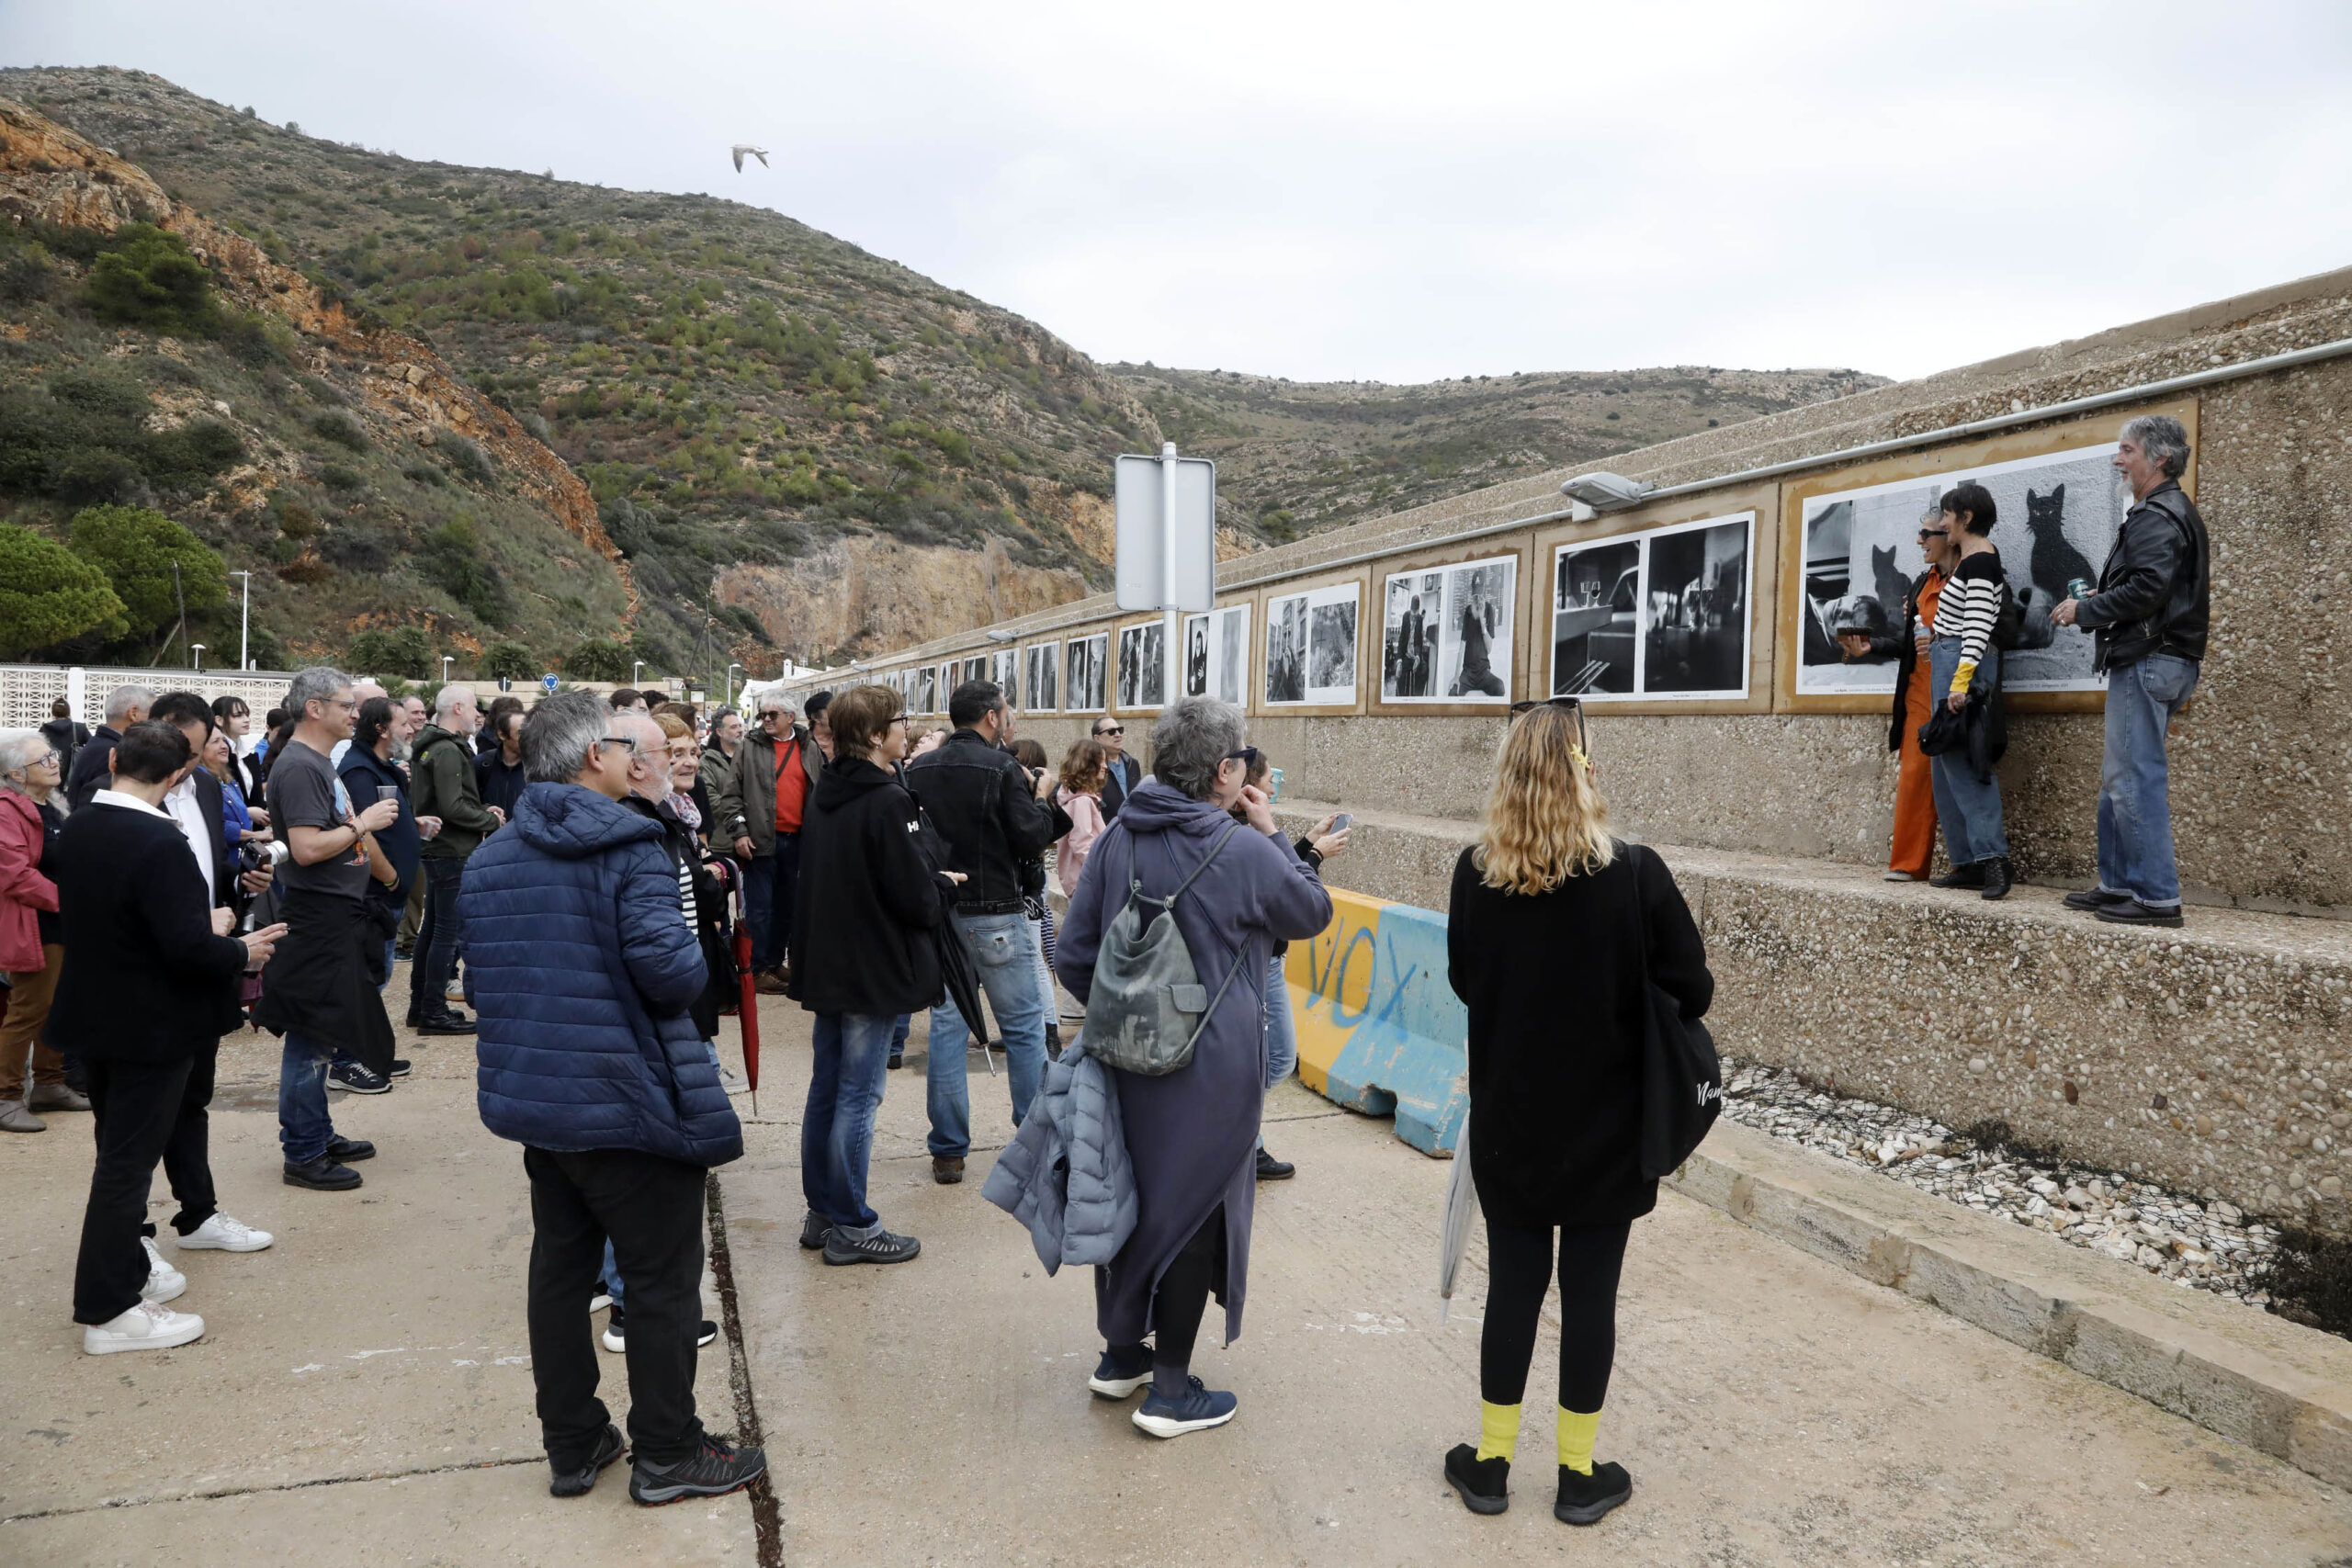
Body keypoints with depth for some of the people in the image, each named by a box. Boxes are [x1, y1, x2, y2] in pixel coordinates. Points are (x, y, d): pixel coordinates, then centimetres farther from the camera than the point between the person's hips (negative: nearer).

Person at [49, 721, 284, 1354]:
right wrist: (241, 950, -9)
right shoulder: (160, 844, -25)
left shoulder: (75, 830, 1)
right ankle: (108, 1310, 10)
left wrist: (202, 924, 14)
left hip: (94, 1014, 8)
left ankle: (127, 1267, 32)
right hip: (150, 1027, -8)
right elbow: (190, 948, -29)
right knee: (128, 1161, 1)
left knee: (122, 1152, 20)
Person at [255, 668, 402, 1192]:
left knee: (321, 1037, 17)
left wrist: (388, 874, 24)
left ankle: (319, 1135, 28)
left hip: (341, 914, 10)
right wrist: (364, 823, -15)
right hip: (318, 918, -10)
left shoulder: (321, 763, 16)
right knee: (310, 1038, -3)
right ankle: (303, 1155, 4)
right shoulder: (297, 766, -16)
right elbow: (307, 848, -25)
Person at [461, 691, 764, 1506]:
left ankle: (572, 1445, 29)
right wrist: (696, 964, -5)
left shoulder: (488, 858, 7)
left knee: (561, 1268, 17)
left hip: (536, 1097, 8)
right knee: (662, 1278, 6)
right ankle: (666, 1453, 17)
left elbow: (482, 977, 11)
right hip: (630, 1101, -7)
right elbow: (668, 968, -26)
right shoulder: (627, 845, -17)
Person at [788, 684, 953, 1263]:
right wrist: (945, 886, 2)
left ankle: (820, 1213, 26)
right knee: (858, 1099, -1)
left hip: (826, 967, 9)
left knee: (826, 1089, 15)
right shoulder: (888, 803, -20)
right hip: (875, 972, -9)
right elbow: (919, 900, -21)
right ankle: (851, 1227, 9)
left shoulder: (823, 795, 7)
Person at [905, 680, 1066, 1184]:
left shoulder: (917, 770, 4)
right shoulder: (1002, 769, -12)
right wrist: (1042, 797, 4)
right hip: (992, 913, -5)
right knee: (1023, 1024, 8)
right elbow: (1031, 836, -13)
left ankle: (948, 1151, 12)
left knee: (946, 1025, 9)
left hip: (936, 911, 5)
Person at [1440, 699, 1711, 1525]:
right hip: (1604, 1125, -2)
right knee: (1590, 1289, 11)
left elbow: (1464, 981, 2)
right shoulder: (1634, 875, -17)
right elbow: (1692, 992, -11)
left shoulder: (1475, 873, -10)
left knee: (1512, 1283, 14)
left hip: (1508, 1122, 2)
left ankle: (1490, 1462, 26)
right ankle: (1579, 1474, 25)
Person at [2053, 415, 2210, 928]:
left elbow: (2146, 589, -22)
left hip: (2148, 660, -11)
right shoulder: (2173, 511, 22)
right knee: (2119, 777, 15)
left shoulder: (2156, 516, -12)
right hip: (2152, 659, 11)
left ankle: (2158, 897, -8)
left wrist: (2084, 611, -10)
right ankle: (2118, 884, 20)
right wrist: (2093, 606, 13)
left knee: (2135, 777, -10)